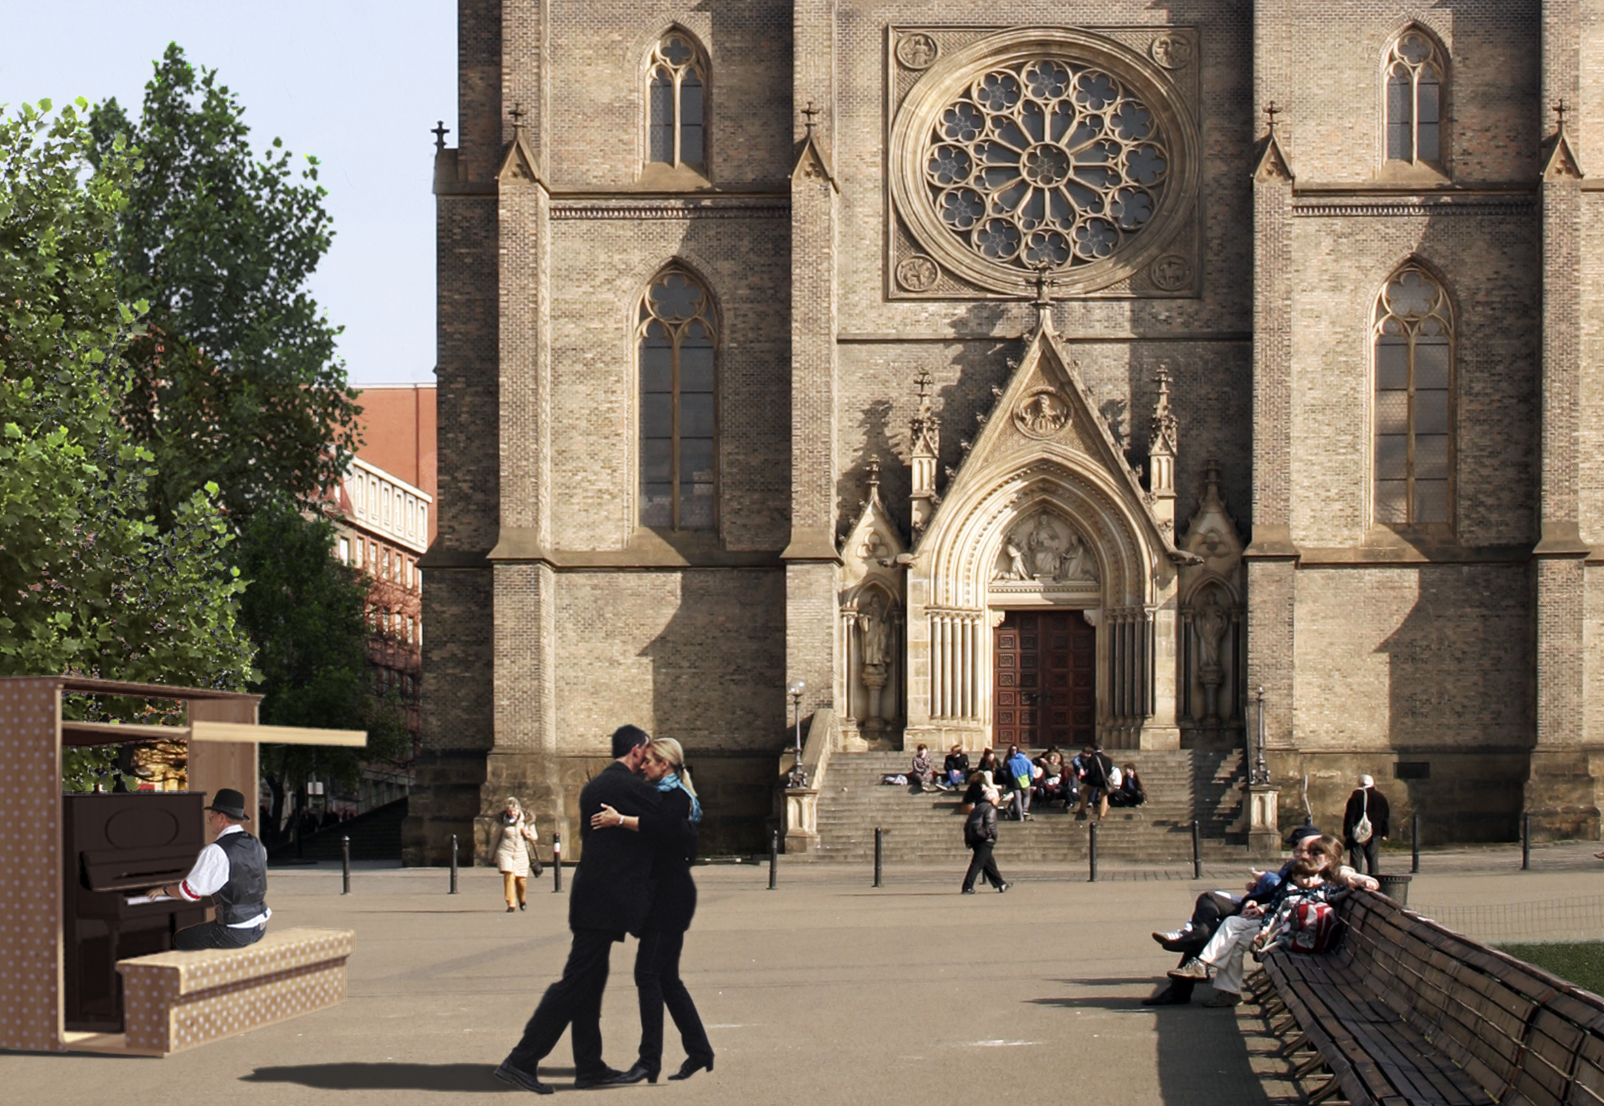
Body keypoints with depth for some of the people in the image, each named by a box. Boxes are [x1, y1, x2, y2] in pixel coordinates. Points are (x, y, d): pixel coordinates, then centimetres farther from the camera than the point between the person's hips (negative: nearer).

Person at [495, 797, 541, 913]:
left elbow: (535, 837, 11)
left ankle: (522, 900, 32)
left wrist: (528, 834, -12)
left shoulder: (527, 821, 1)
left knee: (521, 879, 2)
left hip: (521, 853, 1)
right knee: (509, 875, -18)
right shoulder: (502, 821, 0)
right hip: (506, 852, -1)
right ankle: (511, 904, -15)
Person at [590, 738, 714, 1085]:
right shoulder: (662, 795, 19)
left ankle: (649, 1060, -15)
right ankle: (699, 1051, 15)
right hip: (663, 896, 10)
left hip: (671, 896, -10)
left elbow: (663, 826, -32)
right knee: (666, 978, 11)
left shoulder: (676, 797, -11)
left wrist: (620, 820, -35)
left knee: (649, 972, -13)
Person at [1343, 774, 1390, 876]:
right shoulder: (1381, 798, 9)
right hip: (1375, 835, 4)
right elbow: (1386, 817, 13)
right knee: (1372, 860, 8)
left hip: (1358, 834, -4)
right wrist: (1384, 833, 18)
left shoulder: (1356, 796, -6)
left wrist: (1346, 833, -6)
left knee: (1355, 860, -2)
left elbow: (1349, 816, -9)